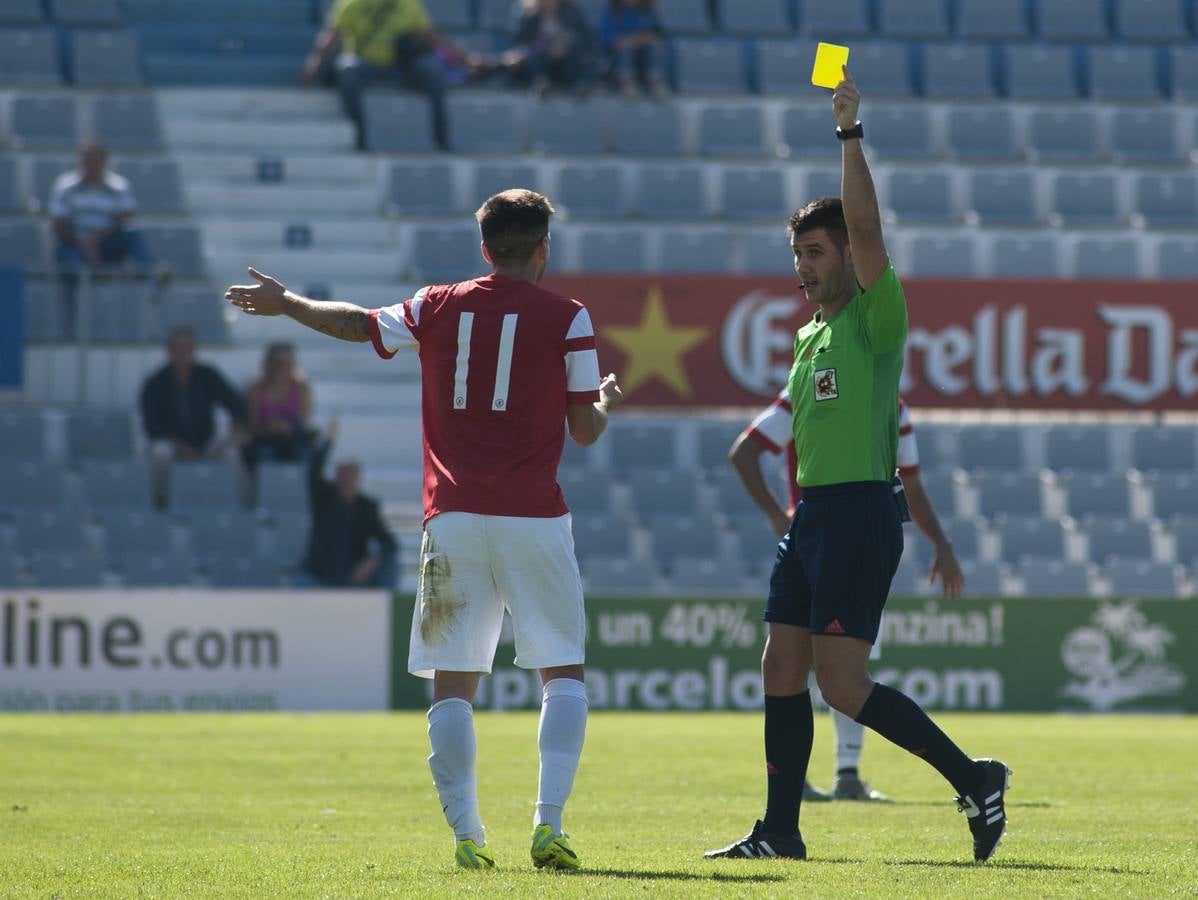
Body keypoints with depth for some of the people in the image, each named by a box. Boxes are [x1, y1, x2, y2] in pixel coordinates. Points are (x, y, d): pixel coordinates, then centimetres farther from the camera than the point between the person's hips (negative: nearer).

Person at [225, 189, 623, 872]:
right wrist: (607, 401, 26)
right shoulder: (567, 318, 0)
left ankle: (466, 834, -2)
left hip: (454, 515, 2)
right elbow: (585, 430, 2)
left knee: (453, 680, 5)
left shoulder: (439, 307, 7)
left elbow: (358, 324, 25)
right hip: (533, 519, -2)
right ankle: (549, 825, -9)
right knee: (565, 672, 6)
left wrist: (285, 303, 43)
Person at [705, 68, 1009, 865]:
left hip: (860, 513, -9)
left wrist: (851, 132, -20)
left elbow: (866, 229, -21)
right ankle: (780, 832, 12)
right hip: (811, 515, 9)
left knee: (842, 683, -12)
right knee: (782, 670, 7)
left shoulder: (876, 318, -7)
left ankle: (973, 778, -3)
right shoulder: (809, 336, 18)